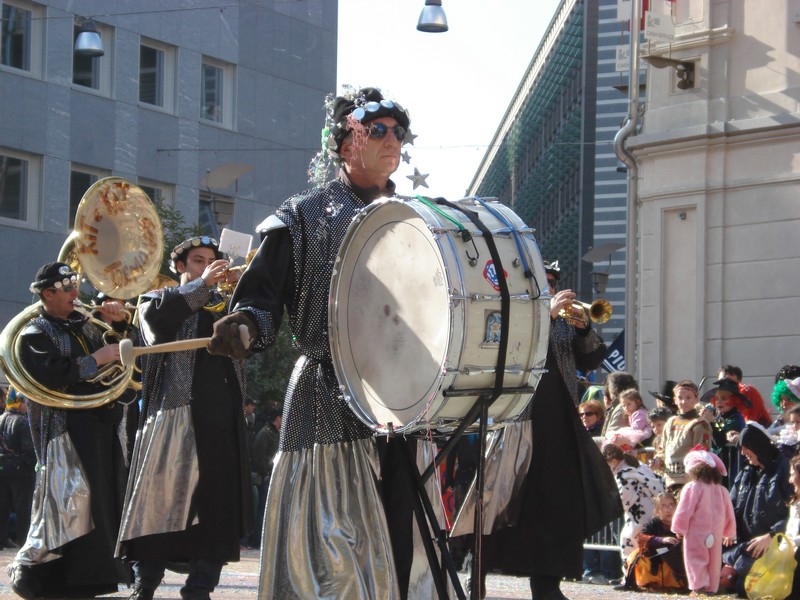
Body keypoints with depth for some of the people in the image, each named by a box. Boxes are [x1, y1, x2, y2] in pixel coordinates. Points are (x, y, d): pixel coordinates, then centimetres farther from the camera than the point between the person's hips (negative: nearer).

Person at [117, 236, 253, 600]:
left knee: (218, 507, -1)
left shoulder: (224, 304, 22)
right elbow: (155, 318, -13)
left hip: (222, 417, 4)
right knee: (163, 501, -4)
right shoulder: (158, 300, 11)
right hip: (175, 414, -4)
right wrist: (200, 285, -17)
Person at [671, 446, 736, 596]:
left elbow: (684, 510, -13)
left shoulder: (692, 488, -12)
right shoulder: (722, 490, 6)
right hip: (715, 537, 5)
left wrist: (679, 528, 0)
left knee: (696, 560, -2)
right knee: (713, 561, 11)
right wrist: (729, 533, 26)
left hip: (696, 535, -5)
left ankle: (699, 586, -15)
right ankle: (712, 588, 13)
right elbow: (729, 514, 13)